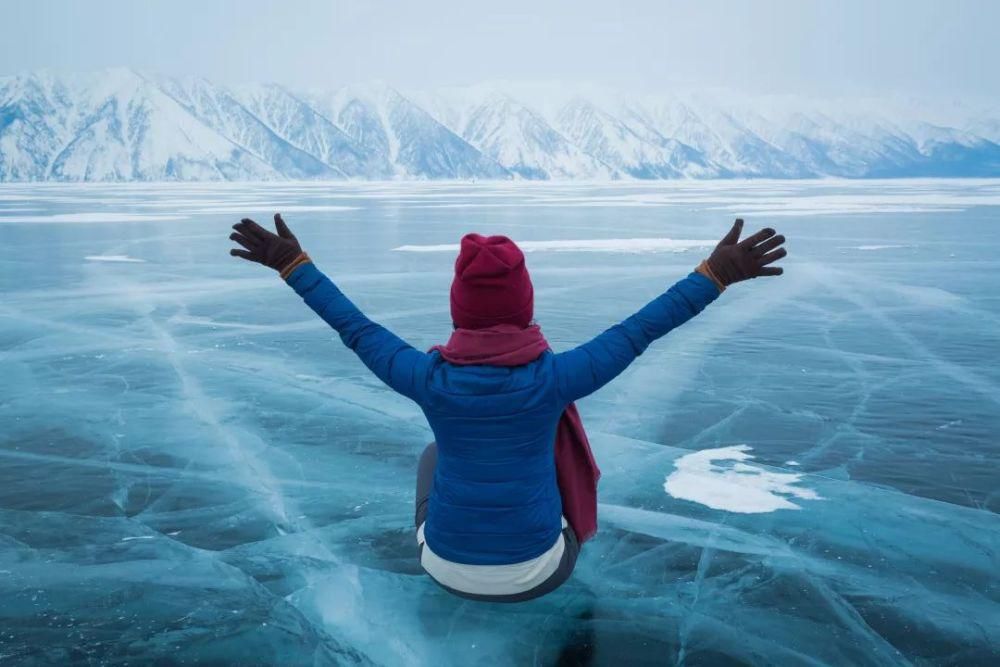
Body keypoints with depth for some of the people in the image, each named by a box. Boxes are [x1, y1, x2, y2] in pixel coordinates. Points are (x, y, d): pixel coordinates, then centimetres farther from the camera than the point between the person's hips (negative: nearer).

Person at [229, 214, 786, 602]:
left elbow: (354, 328, -6)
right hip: (537, 573, -1)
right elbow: (639, 331, -15)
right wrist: (716, 273, -8)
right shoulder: (554, 378, -22)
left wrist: (294, 263, 5)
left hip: (446, 567, 1)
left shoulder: (429, 379, -18)